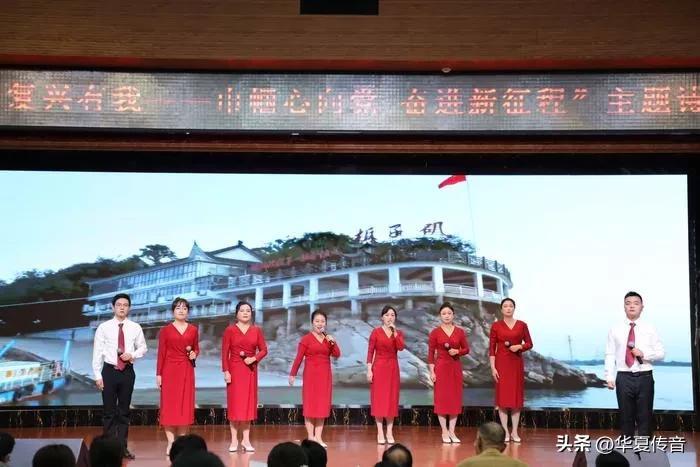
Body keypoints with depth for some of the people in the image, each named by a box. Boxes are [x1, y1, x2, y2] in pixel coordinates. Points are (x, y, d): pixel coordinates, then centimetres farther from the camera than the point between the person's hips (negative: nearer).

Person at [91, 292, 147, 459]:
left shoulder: (135, 328, 2)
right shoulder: (103, 327, -4)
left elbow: (143, 347, 11)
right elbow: (97, 352, -3)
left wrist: (132, 354, -10)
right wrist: (97, 375, -7)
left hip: (127, 371, 2)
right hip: (109, 371, -2)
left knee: (124, 411, 9)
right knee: (109, 411, 3)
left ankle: (122, 447, 17)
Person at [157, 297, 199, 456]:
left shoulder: (193, 330, 8)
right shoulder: (166, 330, 1)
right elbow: (161, 353, 0)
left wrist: (194, 354, -5)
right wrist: (158, 374, -4)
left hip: (187, 370, 2)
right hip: (170, 370, -2)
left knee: (185, 404, 3)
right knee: (169, 404, -2)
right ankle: (171, 442, 2)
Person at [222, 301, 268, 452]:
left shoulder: (257, 330, 6)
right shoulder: (230, 330, -1)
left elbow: (264, 349, 6)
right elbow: (225, 352, -4)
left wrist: (254, 358, -12)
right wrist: (225, 371, -11)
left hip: (250, 369, 3)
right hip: (234, 369, -2)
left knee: (248, 403, 4)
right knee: (234, 403, -1)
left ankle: (246, 439, 11)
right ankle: (234, 440, 4)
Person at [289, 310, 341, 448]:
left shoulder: (328, 339, 11)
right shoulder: (306, 339, -5)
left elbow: (337, 355, 2)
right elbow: (298, 358, -6)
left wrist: (333, 343, -12)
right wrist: (292, 374, -7)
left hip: (325, 375, 5)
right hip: (311, 375, -5)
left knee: (322, 405, 5)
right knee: (310, 405, 0)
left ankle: (318, 437, 9)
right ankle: (310, 437, 3)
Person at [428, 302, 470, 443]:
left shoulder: (460, 332, 3)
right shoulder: (435, 332, -2)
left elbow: (466, 349, 9)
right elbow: (431, 353, -2)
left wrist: (457, 351, -12)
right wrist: (432, 371, -8)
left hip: (455, 367, 2)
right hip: (441, 367, -2)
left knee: (455, 398, 3)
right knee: (441, 398, -1)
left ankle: (452, 431, 12)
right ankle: (444, 431, 7)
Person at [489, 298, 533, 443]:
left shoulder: (522, 325, 3)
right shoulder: (496, 326, -1)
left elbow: (529, 343, 7)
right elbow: (492, 348, -2)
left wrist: (519, 346, -13)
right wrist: (493, 367, -8)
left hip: (517, 363, 2)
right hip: (502, 363, -2)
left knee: (517, 396, 3)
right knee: (502, 396, -2)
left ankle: (515, 432, 10)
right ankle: (505, 432, 5)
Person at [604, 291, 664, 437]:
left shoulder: (650, 329, 7)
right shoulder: (615, 330, 5)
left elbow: (661, 353, 6)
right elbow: (610, 355, 1)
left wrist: (644, 354, -12)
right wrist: (609, 377, -7)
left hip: (644, 377, 0)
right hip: (624, 377, 0)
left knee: (645, 417, 3)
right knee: (626, 416, 6)